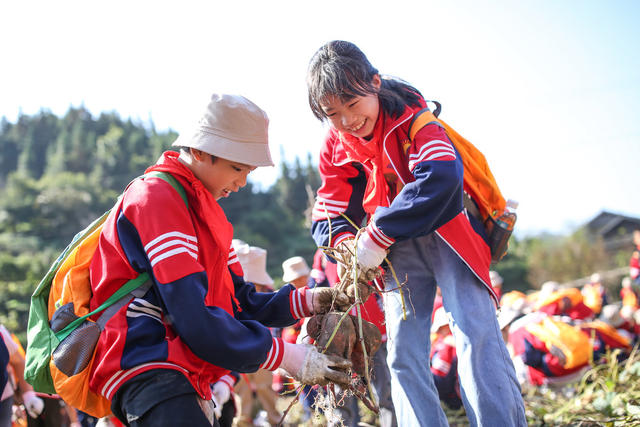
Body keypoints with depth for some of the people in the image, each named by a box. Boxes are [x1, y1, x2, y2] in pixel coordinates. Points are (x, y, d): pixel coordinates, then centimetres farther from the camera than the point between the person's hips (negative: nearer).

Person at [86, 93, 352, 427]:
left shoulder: (199, 207, 22)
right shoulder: (156, 199, -11)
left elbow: (237, 300, 19)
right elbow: (195, 319, -19)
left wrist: (305, 301, 3)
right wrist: (286, 356, -15)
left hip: (182, 377, 11)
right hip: (148, 373, -11)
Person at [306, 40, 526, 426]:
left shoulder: (410, 112, -16)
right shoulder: (335, 148, 0)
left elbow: (440, 176, -32)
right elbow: (327, 218, 4)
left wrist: (378, 234, -32)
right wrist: (346, 240, -21)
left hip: (446, 232, -5)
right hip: (397, 251, 5)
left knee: (477, 333, -17)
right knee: (403, 350, -3)